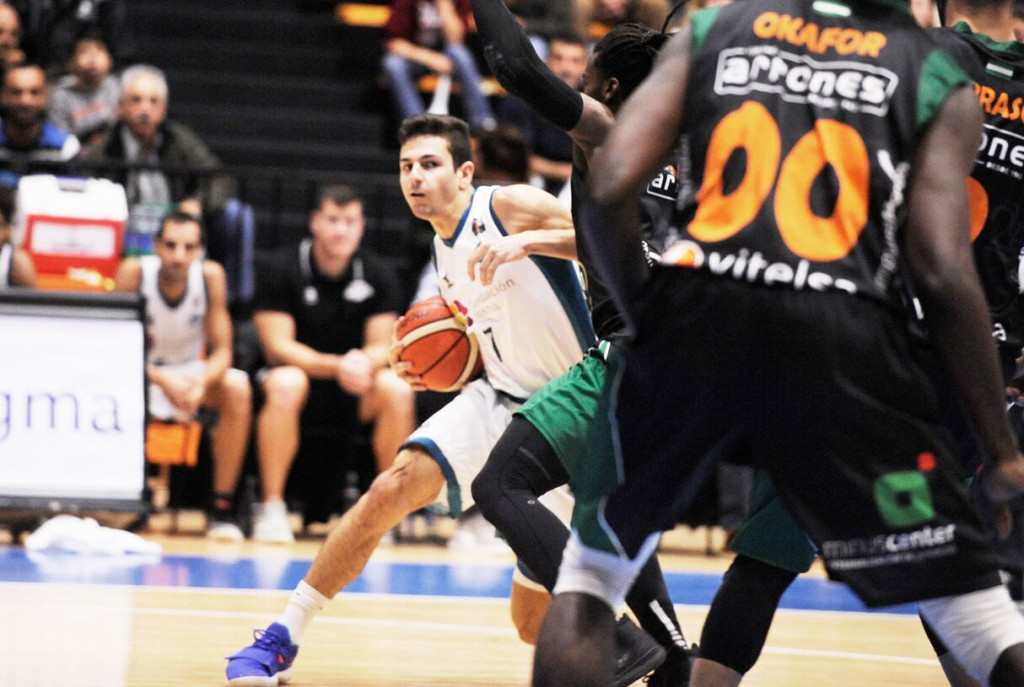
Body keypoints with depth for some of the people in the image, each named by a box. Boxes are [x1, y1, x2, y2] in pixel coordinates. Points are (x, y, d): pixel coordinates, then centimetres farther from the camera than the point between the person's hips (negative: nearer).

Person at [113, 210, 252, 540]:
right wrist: (163, 380, -37)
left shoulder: (210, 275, -15)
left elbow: (222, 352, -12)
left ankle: (222, 508, -21)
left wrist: (201, 383, -35)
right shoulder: (134, 272, -20)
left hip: (192, 373, 2)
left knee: (237, 386, -29)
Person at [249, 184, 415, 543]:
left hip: (353, 392, 3)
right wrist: (336, 366, -30)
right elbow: (277, 346, -14)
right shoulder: (279, 268, -9)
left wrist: (364, 362, -28)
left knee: (397, 389, -28)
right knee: (285, 385, -37)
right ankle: (272, 508, -30)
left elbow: (382, 347, -2)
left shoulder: (377, 275, 1)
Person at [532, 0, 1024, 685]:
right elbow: (943, 275, 1)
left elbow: (611, 186, 3)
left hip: (696, 318, 2)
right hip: (844, 331, -2)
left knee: (590, 572, 22)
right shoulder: (939, 80, 13)